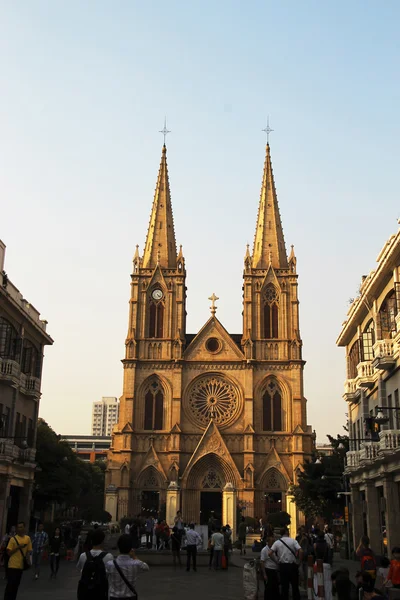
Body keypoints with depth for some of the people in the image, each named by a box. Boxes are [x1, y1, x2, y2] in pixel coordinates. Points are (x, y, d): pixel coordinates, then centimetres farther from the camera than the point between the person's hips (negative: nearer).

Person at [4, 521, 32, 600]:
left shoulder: (28, 538, 5)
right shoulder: (13, 539, -5)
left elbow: (29, 550, 10)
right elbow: (9, 552, -6)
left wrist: (28, 559, -6)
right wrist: (18, 547, -18)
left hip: (22, 565, 4)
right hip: (13, 565, -4)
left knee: (16, 584, 9)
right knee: (10, 584, -5)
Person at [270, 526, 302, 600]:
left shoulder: (277, 542, 2)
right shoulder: (293, 541, -4)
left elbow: (270, 553, -7)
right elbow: (300, 551, -15)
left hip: (282, 566, 2)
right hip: (292, 565, -2)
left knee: (284, 586, 9)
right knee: (295, 586, 9)